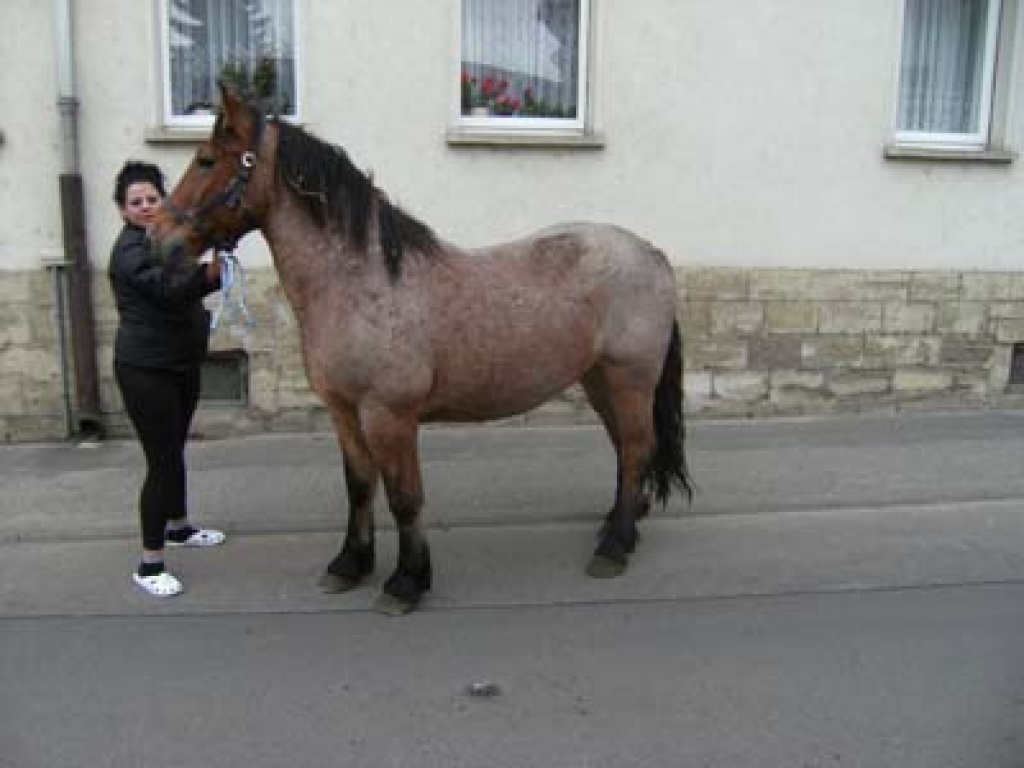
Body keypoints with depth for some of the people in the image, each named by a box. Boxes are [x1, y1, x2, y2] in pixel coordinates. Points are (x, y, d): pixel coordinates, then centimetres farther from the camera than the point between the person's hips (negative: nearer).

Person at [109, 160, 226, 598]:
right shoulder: (130, 248, -17)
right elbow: (169, 290, -33)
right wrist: (215, 269, -50)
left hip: (182, 364, 9)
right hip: (146, 370, -9)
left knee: (174, 450, 21)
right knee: (163, 461, -8)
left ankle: (178, 528, 40)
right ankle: (149, 565, 0)